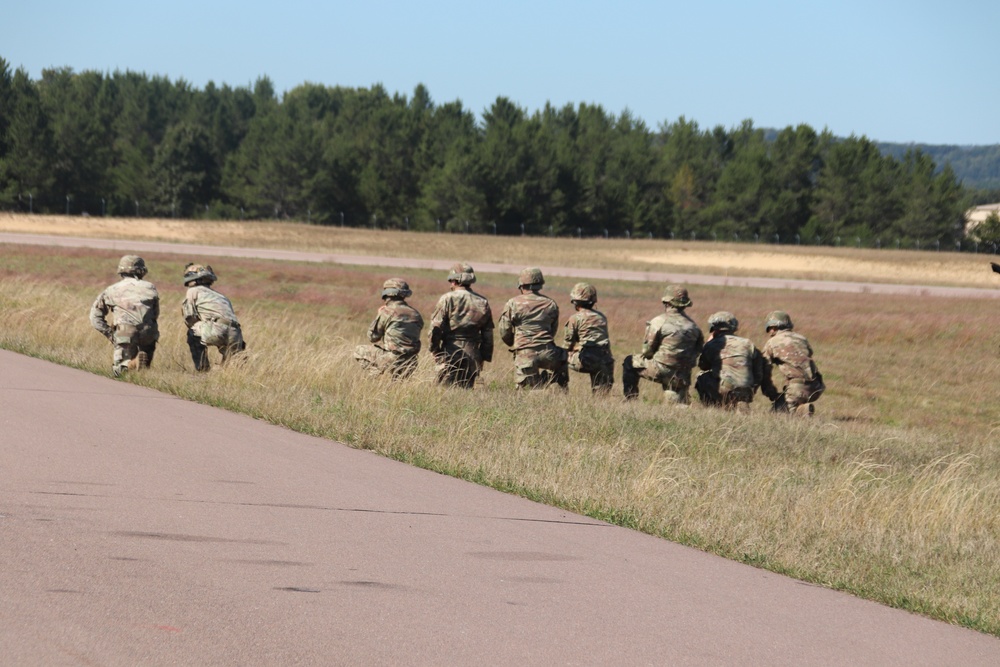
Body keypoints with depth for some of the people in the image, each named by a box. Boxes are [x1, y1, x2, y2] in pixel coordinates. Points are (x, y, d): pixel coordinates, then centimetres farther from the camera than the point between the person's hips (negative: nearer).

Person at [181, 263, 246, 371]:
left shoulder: (193, 291, 15)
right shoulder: (220, 296, 36)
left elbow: (189, 318, 8)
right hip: (235, 336, 7)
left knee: (192, 334, 18)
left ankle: (202, 367, 11)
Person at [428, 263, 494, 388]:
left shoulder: (447, 299, -5)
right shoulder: (483, 302, 8)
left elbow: (435, 327, -7)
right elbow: (488, 334, 10)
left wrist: (435, 351, 4)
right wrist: (484, 357, 16)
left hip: (450, 353, -4)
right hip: (472, 354, 4)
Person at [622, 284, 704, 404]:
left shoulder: (658, 322, -11)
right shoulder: (693, 326, 5)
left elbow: (647, 350, -6)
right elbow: (699, 349, 10)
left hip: (660, 371, -5)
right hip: (683, 376, 5)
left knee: (629, 363, 18)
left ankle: (631, 399, 17)